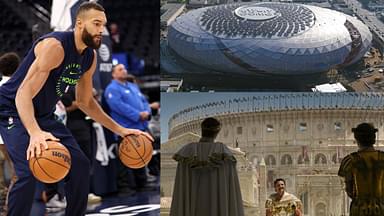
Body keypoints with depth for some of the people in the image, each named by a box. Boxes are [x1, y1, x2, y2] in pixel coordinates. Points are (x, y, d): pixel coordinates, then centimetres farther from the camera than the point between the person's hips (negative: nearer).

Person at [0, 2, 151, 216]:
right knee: (29, 171, -26)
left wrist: (120, 130, 8)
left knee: (80, 164, 3)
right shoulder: (55, 46, -27)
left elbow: (86, 102, 14)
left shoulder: (90, 57, -1)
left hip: (44, 116, 8)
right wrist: (35, 133, -50)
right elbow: (23, 94, -34)